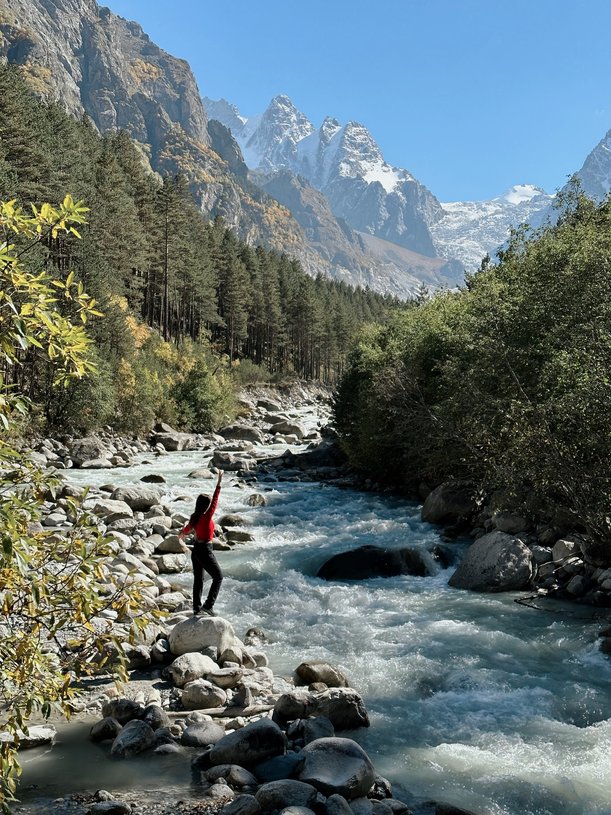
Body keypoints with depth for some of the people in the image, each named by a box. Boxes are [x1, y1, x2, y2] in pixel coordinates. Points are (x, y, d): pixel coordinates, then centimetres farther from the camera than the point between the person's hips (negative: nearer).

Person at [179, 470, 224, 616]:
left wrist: (182, 534, 45)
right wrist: (219, 483, -26)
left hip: (195, 550, 8)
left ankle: (197, 607, 25)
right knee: (218, 577, 4)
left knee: (198, 579, 17)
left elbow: (188, 528, 23)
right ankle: (208, 606, -3)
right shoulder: (206, 517, -21)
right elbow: (215, 500, -26)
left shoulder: (195, 517, 1)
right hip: (205, 551, -8)